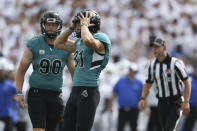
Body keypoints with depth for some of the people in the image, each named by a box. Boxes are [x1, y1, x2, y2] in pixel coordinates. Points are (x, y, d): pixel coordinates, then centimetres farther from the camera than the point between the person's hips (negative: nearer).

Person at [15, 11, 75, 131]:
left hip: (55, 94, 3)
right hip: (37, 93, -3)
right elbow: (21, 70, 3)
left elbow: (74, 71, 13)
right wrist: (19, 93, -6)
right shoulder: (34, 44, -2)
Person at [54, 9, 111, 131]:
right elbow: (59, 43, 29)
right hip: (75, 92, 9)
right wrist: (71, 28, 16)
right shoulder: (79, 43, 17)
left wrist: (84, 25, -15)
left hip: (88, 92, -9)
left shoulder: (100, 38, -10)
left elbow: (88, 41, -33)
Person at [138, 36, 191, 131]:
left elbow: (187, 82, -11)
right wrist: (142, 98, 0)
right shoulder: (153, 65, 5)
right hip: (162, 103, 6)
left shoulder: (175, 63, -13)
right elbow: (148, 84, 16)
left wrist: (186, 102, -18)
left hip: (175, 103, -6)